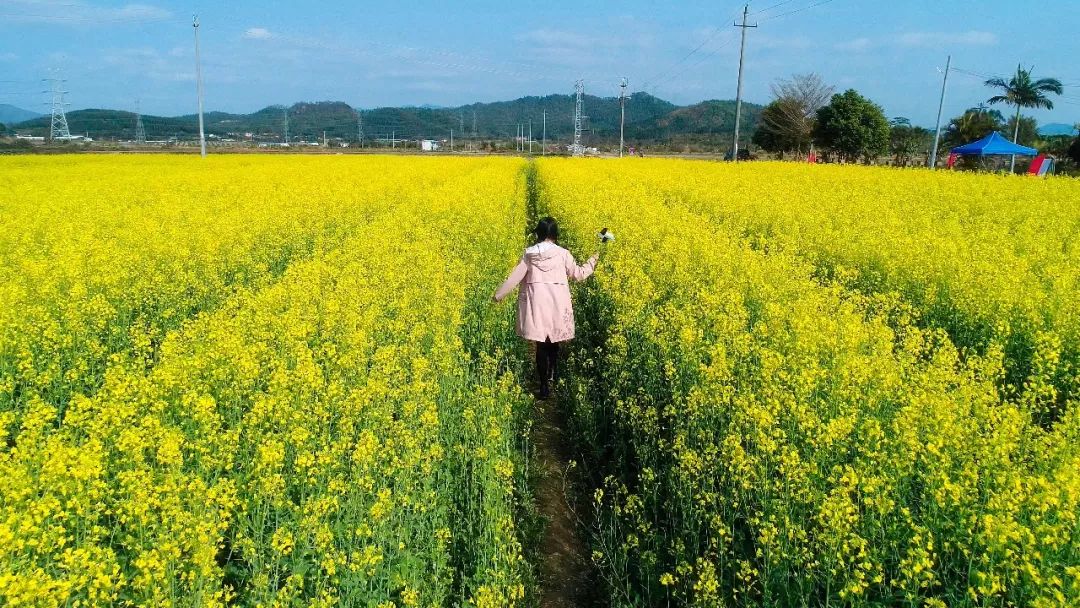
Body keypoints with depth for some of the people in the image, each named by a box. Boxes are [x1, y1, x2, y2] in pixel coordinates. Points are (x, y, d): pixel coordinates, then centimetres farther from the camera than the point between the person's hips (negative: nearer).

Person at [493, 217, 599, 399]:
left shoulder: (529, 254, 1)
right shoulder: (562, 254, -2)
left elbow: (515, 276, 3)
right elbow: (578, 274, 6)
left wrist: (499, 295, 13)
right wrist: (592, 261, 24)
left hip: (536, 302, 0)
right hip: (557, 303, 0)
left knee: (541, 343, 2)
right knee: (553, 341, 16)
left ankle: (545, 385, 0)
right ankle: (552, 376, 27)